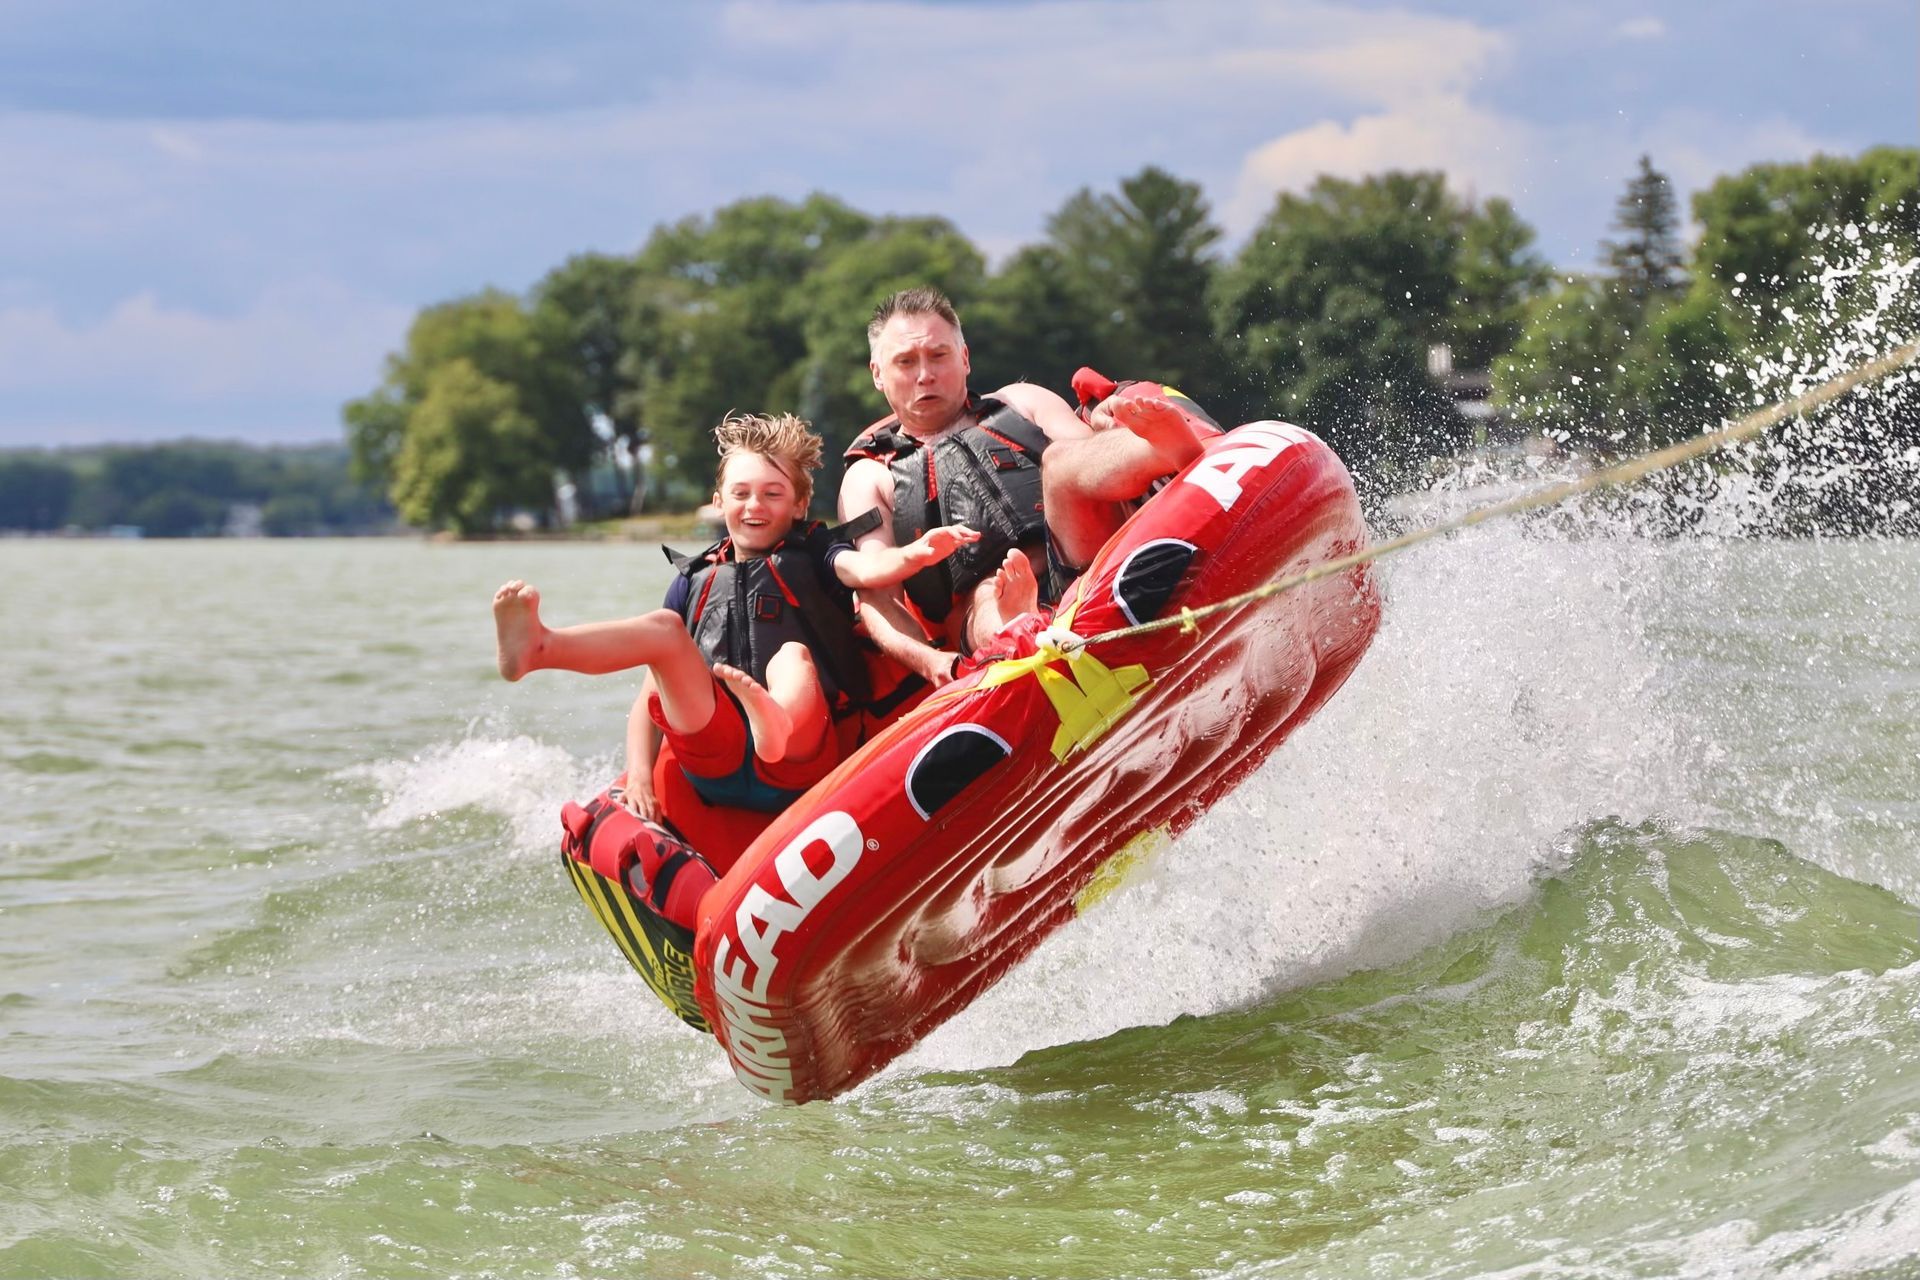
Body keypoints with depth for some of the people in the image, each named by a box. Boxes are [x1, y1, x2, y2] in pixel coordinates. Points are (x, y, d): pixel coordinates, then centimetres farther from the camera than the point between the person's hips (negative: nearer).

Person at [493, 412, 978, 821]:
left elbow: (865, 569, -8)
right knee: (664, 627, -15)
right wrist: (639, 774, -2)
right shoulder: (695, 581, 24)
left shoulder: (812, 554, 17)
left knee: (793, 655, -28)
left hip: (797, 767, -2)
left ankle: (778, 728, -65)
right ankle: (535, 647, -44)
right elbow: (653, 694, 17)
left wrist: (917, 554, -31)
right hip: (714, 767, 2)